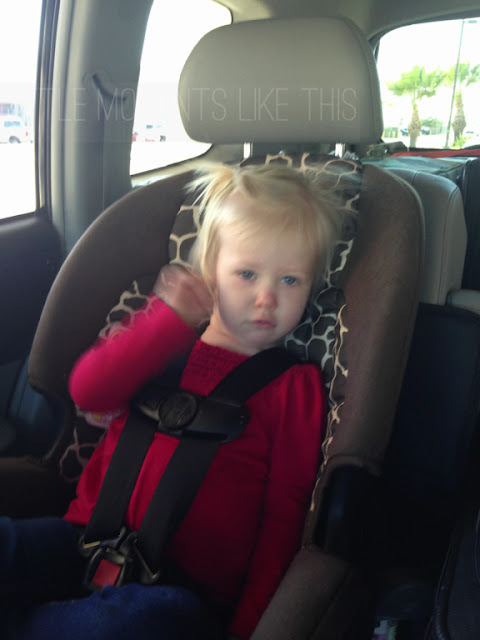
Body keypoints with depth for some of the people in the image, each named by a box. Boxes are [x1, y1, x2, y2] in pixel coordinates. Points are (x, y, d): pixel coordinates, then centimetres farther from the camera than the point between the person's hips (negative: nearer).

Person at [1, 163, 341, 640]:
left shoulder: (294, 385, 2)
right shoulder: (163, 340, 12)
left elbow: (284, 514, 0)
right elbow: (88, 390, -5)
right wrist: (172, 320, -11)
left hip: (191, 590, -1)